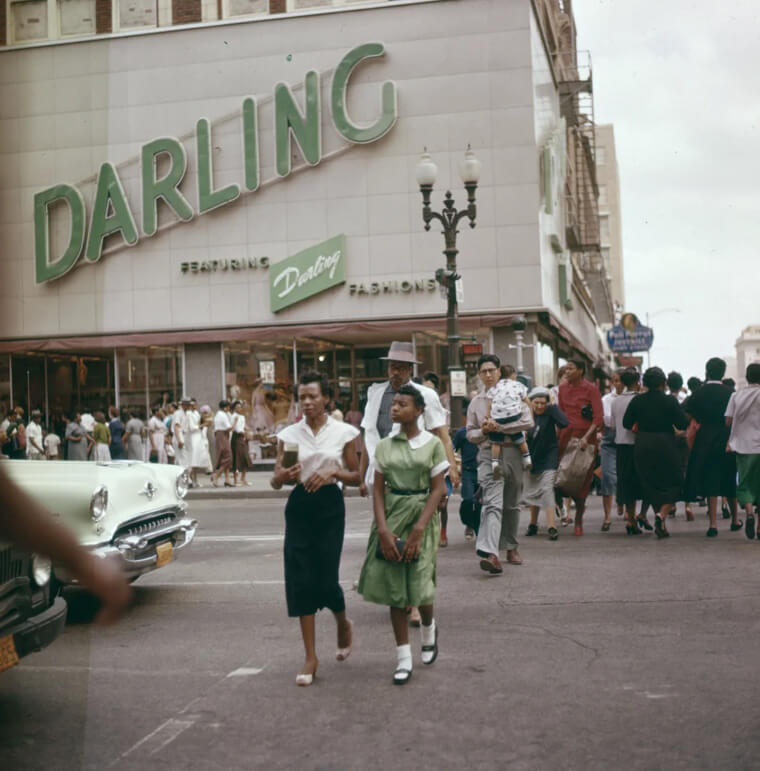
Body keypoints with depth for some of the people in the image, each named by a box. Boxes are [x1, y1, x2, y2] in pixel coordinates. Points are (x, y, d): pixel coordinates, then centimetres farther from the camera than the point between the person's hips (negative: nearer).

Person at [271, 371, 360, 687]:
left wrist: (332, 474, -14)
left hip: (330, 506, -2)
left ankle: (343, 623, 32)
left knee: (326, 578, -4)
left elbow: (356, 476, 4)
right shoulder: (288, 434, 4)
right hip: (299, 506, 2)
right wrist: (283, 475, -18)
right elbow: (275, 481, 5)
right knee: (300, 579, -1)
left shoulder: (343, 432, 0)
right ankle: (310, 656, 9)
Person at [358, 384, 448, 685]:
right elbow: (378, 489, 3)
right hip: (391, 516, 2)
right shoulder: (384, 445, 6)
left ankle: (429, 629, 31)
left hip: (421, 516, -2)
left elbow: (438, 489, -5)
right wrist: (383, 529, -9)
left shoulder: (432, 444, -2)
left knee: (419, 585, -4)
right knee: (393, 586, 0)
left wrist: (418, 530, -14)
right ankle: (403, 659, 9)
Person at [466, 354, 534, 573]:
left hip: (512, 452, 1)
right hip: (488, 454, 0)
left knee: (512, 504, 10)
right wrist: (484, 431, -6)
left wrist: (499, 427, -13)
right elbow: (470, 434, 16)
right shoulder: (476, 402, 13)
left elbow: (528, 422, -6)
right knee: (493, 503, -16)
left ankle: (511, 547, 27)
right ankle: (490, 553, -30)